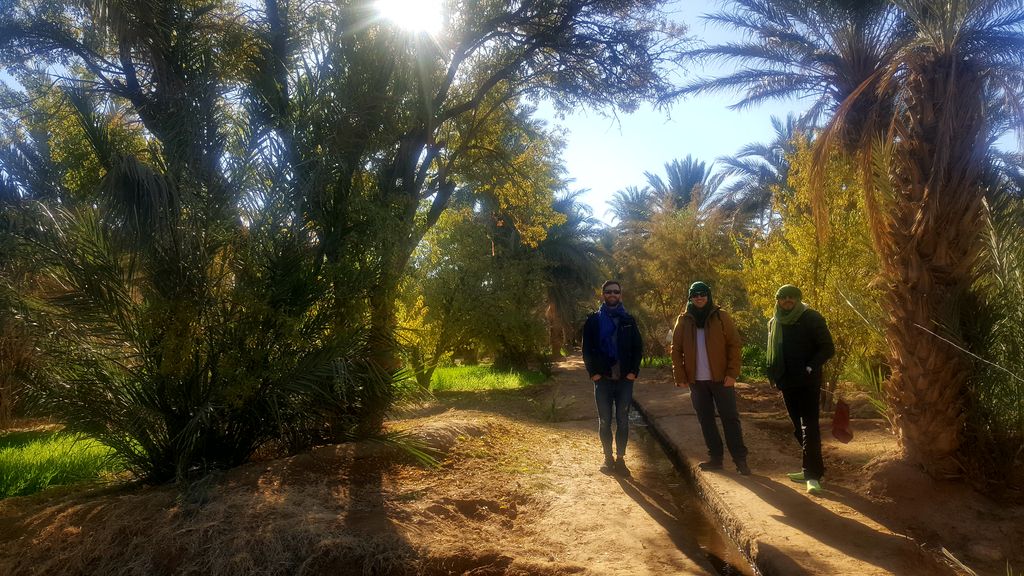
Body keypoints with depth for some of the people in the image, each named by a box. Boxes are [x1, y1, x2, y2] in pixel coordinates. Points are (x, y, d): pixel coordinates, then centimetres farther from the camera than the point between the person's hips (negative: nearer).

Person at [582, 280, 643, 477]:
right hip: (603, 379, -1)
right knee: (604, 421, 5)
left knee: (623, 421, 5)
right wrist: (593, 372, -7)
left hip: (625, 379, 1)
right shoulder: (594, 320, 3)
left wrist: (634, 371, -4)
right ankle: (608, 458, 17)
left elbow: (638, 347, 6)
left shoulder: (628, 320, 7)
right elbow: (587, 348, 2)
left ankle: (620, 459, 14)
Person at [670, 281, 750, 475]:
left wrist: (732, 373, -11)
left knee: (730, 418, 1)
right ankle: (715, 457, 19)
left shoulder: (721, 317, -1)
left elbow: (734, 345, -4)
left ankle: (740, 459, 9)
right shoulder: (683, 320, 5)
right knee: (705, 420, 9)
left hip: (721, 378, -3)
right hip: (696, 380, 3)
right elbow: (676, 350, 6)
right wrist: (680, 376, -1)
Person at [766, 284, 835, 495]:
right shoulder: (774, 322, 11)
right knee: (799, 428, 13)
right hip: (787, 383, 6)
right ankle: (812, 469, 23)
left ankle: (813, 474, -7)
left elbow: (828, 348, -8)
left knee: (809, 427, -9)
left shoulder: (811, 319, -7)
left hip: (807, 383, -6)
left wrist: (810, 368, -19)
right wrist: (773, 374, 8)